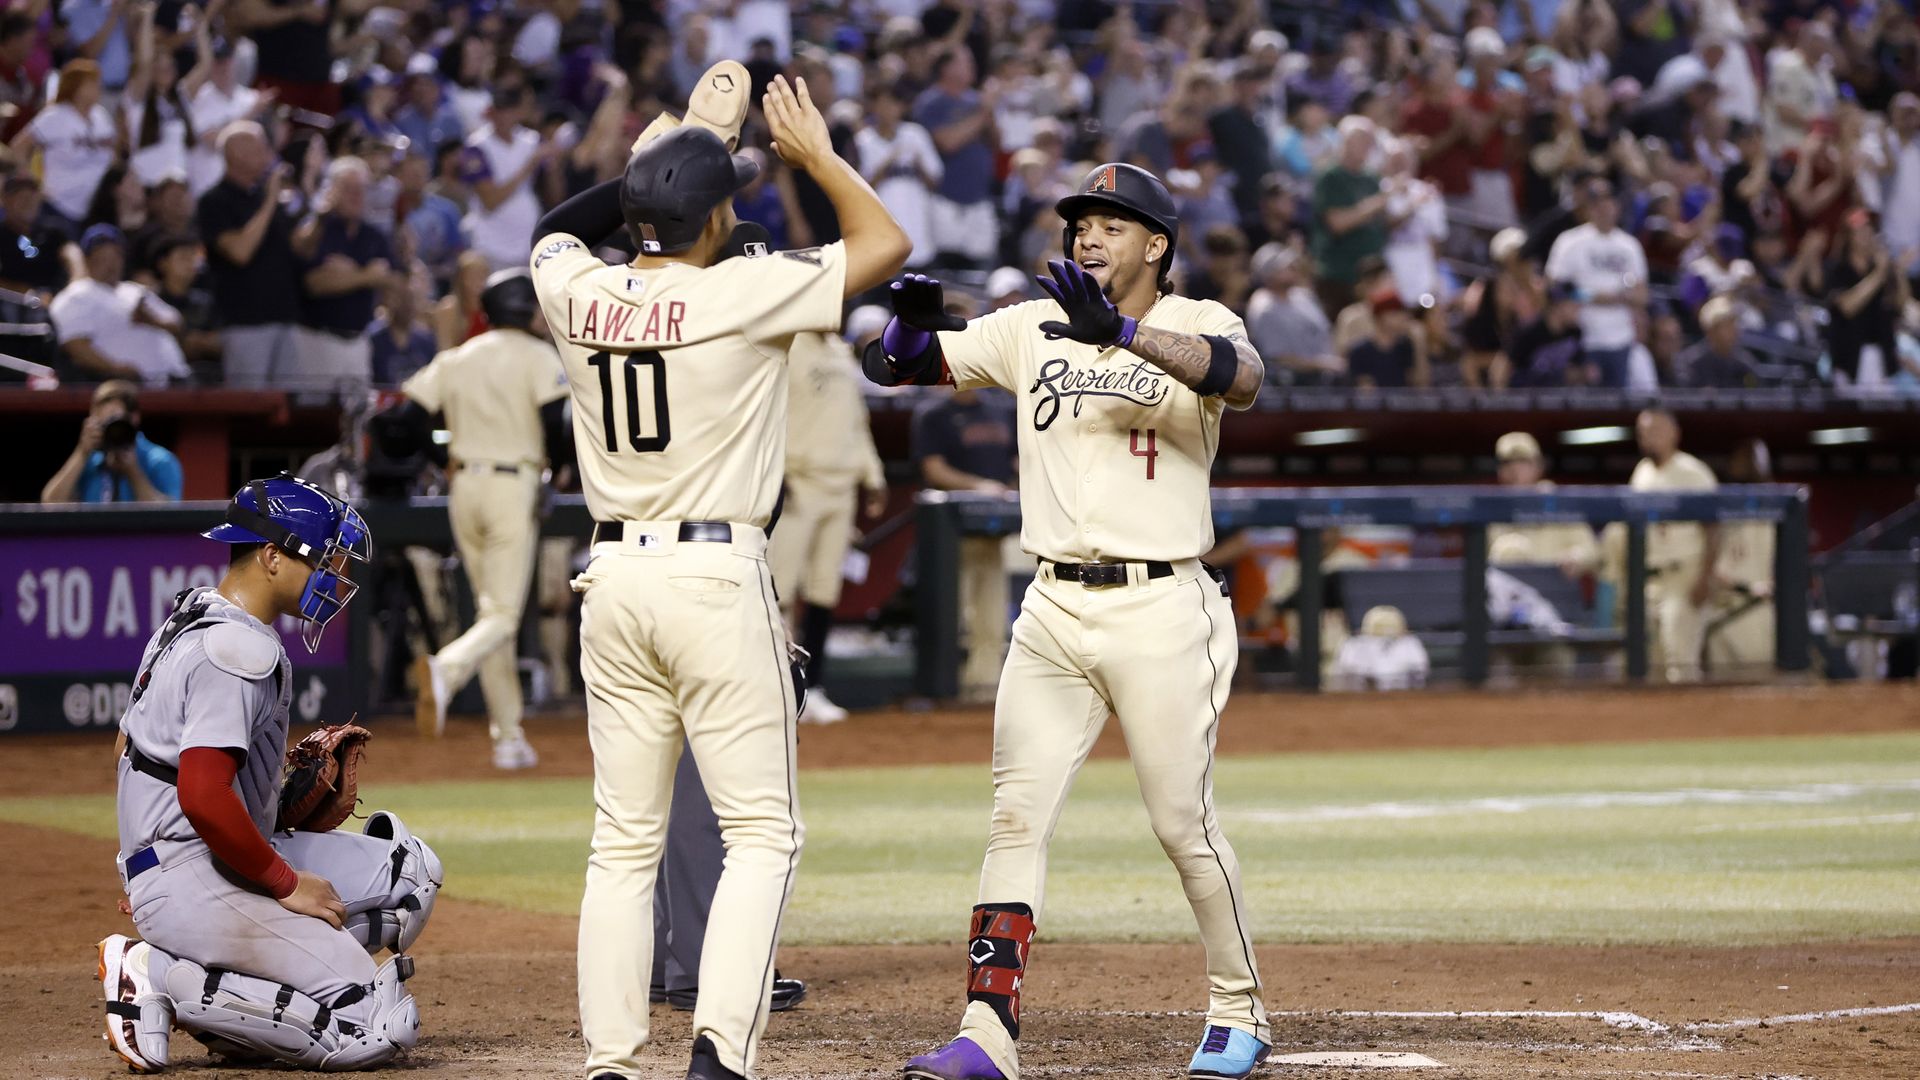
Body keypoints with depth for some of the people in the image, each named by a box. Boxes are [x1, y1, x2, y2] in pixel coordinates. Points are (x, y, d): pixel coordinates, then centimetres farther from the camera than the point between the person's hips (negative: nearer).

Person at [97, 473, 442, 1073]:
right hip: (193, 882, -11)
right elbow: (203, 796, -27)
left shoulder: (191, 619, 17)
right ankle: (162, 979, -11)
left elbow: (128, 743, 26)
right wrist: (288, 884, -15)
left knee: (409, 870, 15)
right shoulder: (239, 648, -16)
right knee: (381, 1029, -16)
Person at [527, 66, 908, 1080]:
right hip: (717, 577, -5)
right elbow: (885, 243, -2)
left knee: (624, 837, 10)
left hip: (613, 578, 5)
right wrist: (814, 151, 10)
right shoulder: (740, 293, -11)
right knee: (761, 830, 0)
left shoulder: (577, 294, 2)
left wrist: (687, 140, 30)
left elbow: (558, 228, 28)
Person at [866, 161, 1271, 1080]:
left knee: (1184, 824, 2)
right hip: (1053, 614, 4)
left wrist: (1118, 331, -39)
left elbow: (1241, 377, -26)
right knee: (1016, 816, -3)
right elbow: (897, 364, 6)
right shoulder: (1032, 328, 9)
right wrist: (912, 320, -18)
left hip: (1159, 613, -4)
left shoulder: (1194, 324, -3)